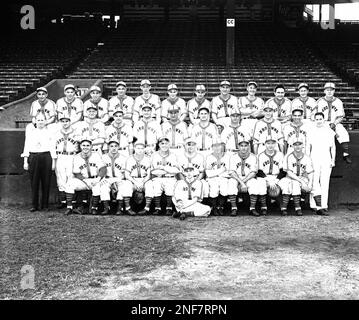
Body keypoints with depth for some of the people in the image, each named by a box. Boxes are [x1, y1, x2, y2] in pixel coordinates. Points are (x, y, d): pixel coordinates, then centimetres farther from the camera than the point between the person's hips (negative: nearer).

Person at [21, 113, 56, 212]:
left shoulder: (49, 132, 8)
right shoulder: (30, 132, 11)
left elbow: (52, 148, 6)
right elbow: (26, 147, 10)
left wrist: (53, 162, 1)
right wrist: (25, 161, 3)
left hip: (46, 158, -1)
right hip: (33, 158, 1)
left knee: (46, 182, 0)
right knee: (34, 182, 0)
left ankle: (45, 205, 9)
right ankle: (34, 205, 7)